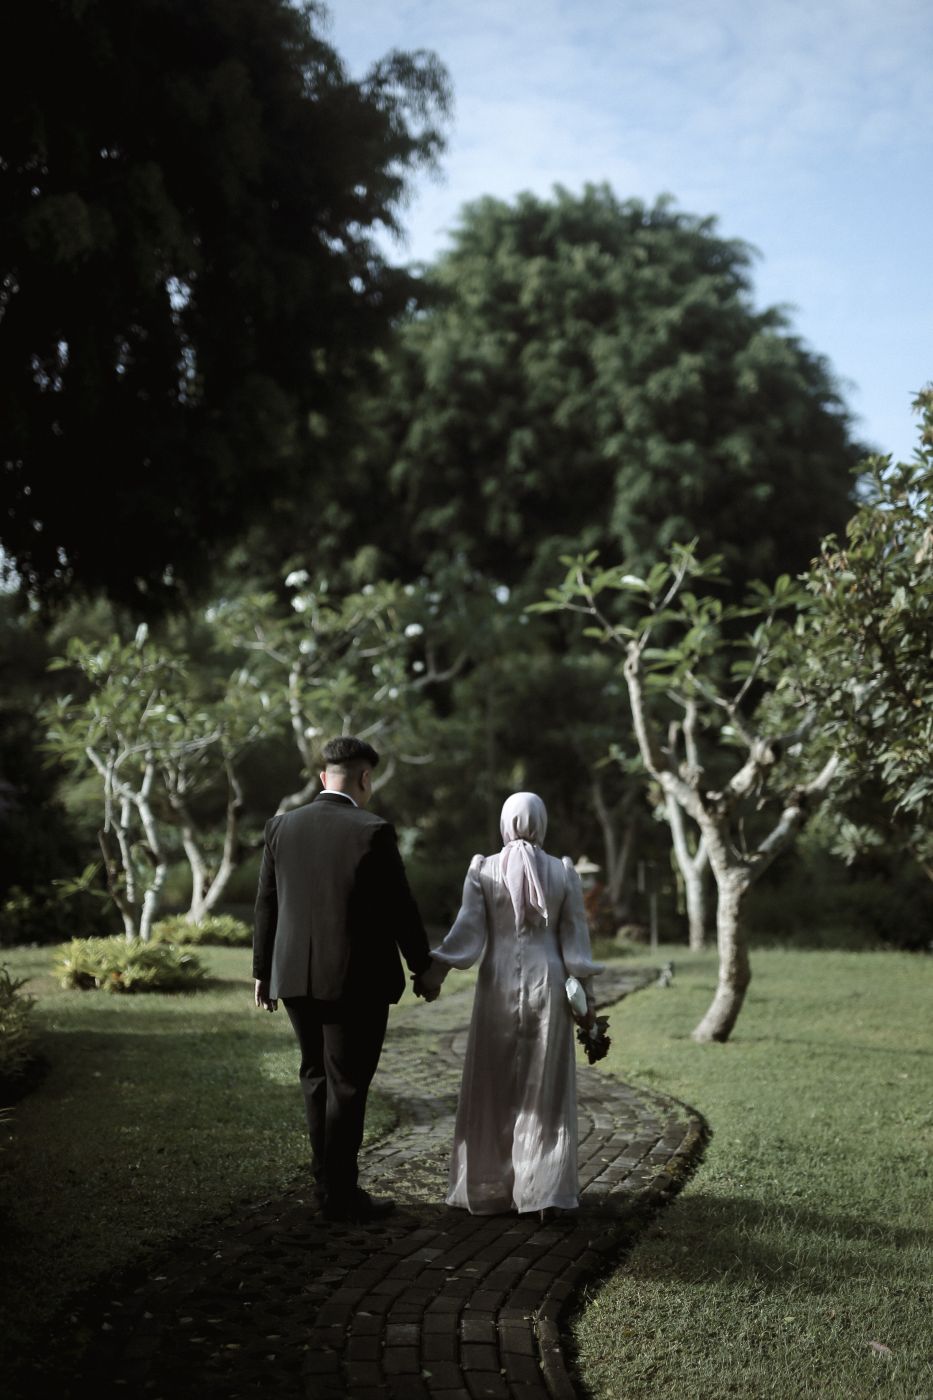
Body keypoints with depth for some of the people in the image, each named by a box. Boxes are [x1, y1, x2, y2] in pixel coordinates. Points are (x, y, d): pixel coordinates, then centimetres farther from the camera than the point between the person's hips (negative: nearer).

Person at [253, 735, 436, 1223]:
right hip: (357, 980, -5)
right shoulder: (372, 832, -12)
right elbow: (400, 909, -9)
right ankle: (339, 1192, 11)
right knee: (346, 1087, 4)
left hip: (296, 977, 5)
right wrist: (424, 968, 4)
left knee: (317, 1078, 18)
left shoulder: (282, 827, 2)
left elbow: (266, 905, 6)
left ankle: (329, 1182, 23)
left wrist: (262, 972, 14)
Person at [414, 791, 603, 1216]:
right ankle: (544, 1193, -1)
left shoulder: (482, 870, -1)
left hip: (498, 987, 0)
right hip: (548, 986, 0)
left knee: (493, 1091, 9)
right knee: (545, 1092, 5)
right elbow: (575, 940, 0)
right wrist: (586, 998, 3)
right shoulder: (564, 873, 1)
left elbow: (468, 930, -11)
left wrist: (435, 969, -14)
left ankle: (488, 1189, 13)